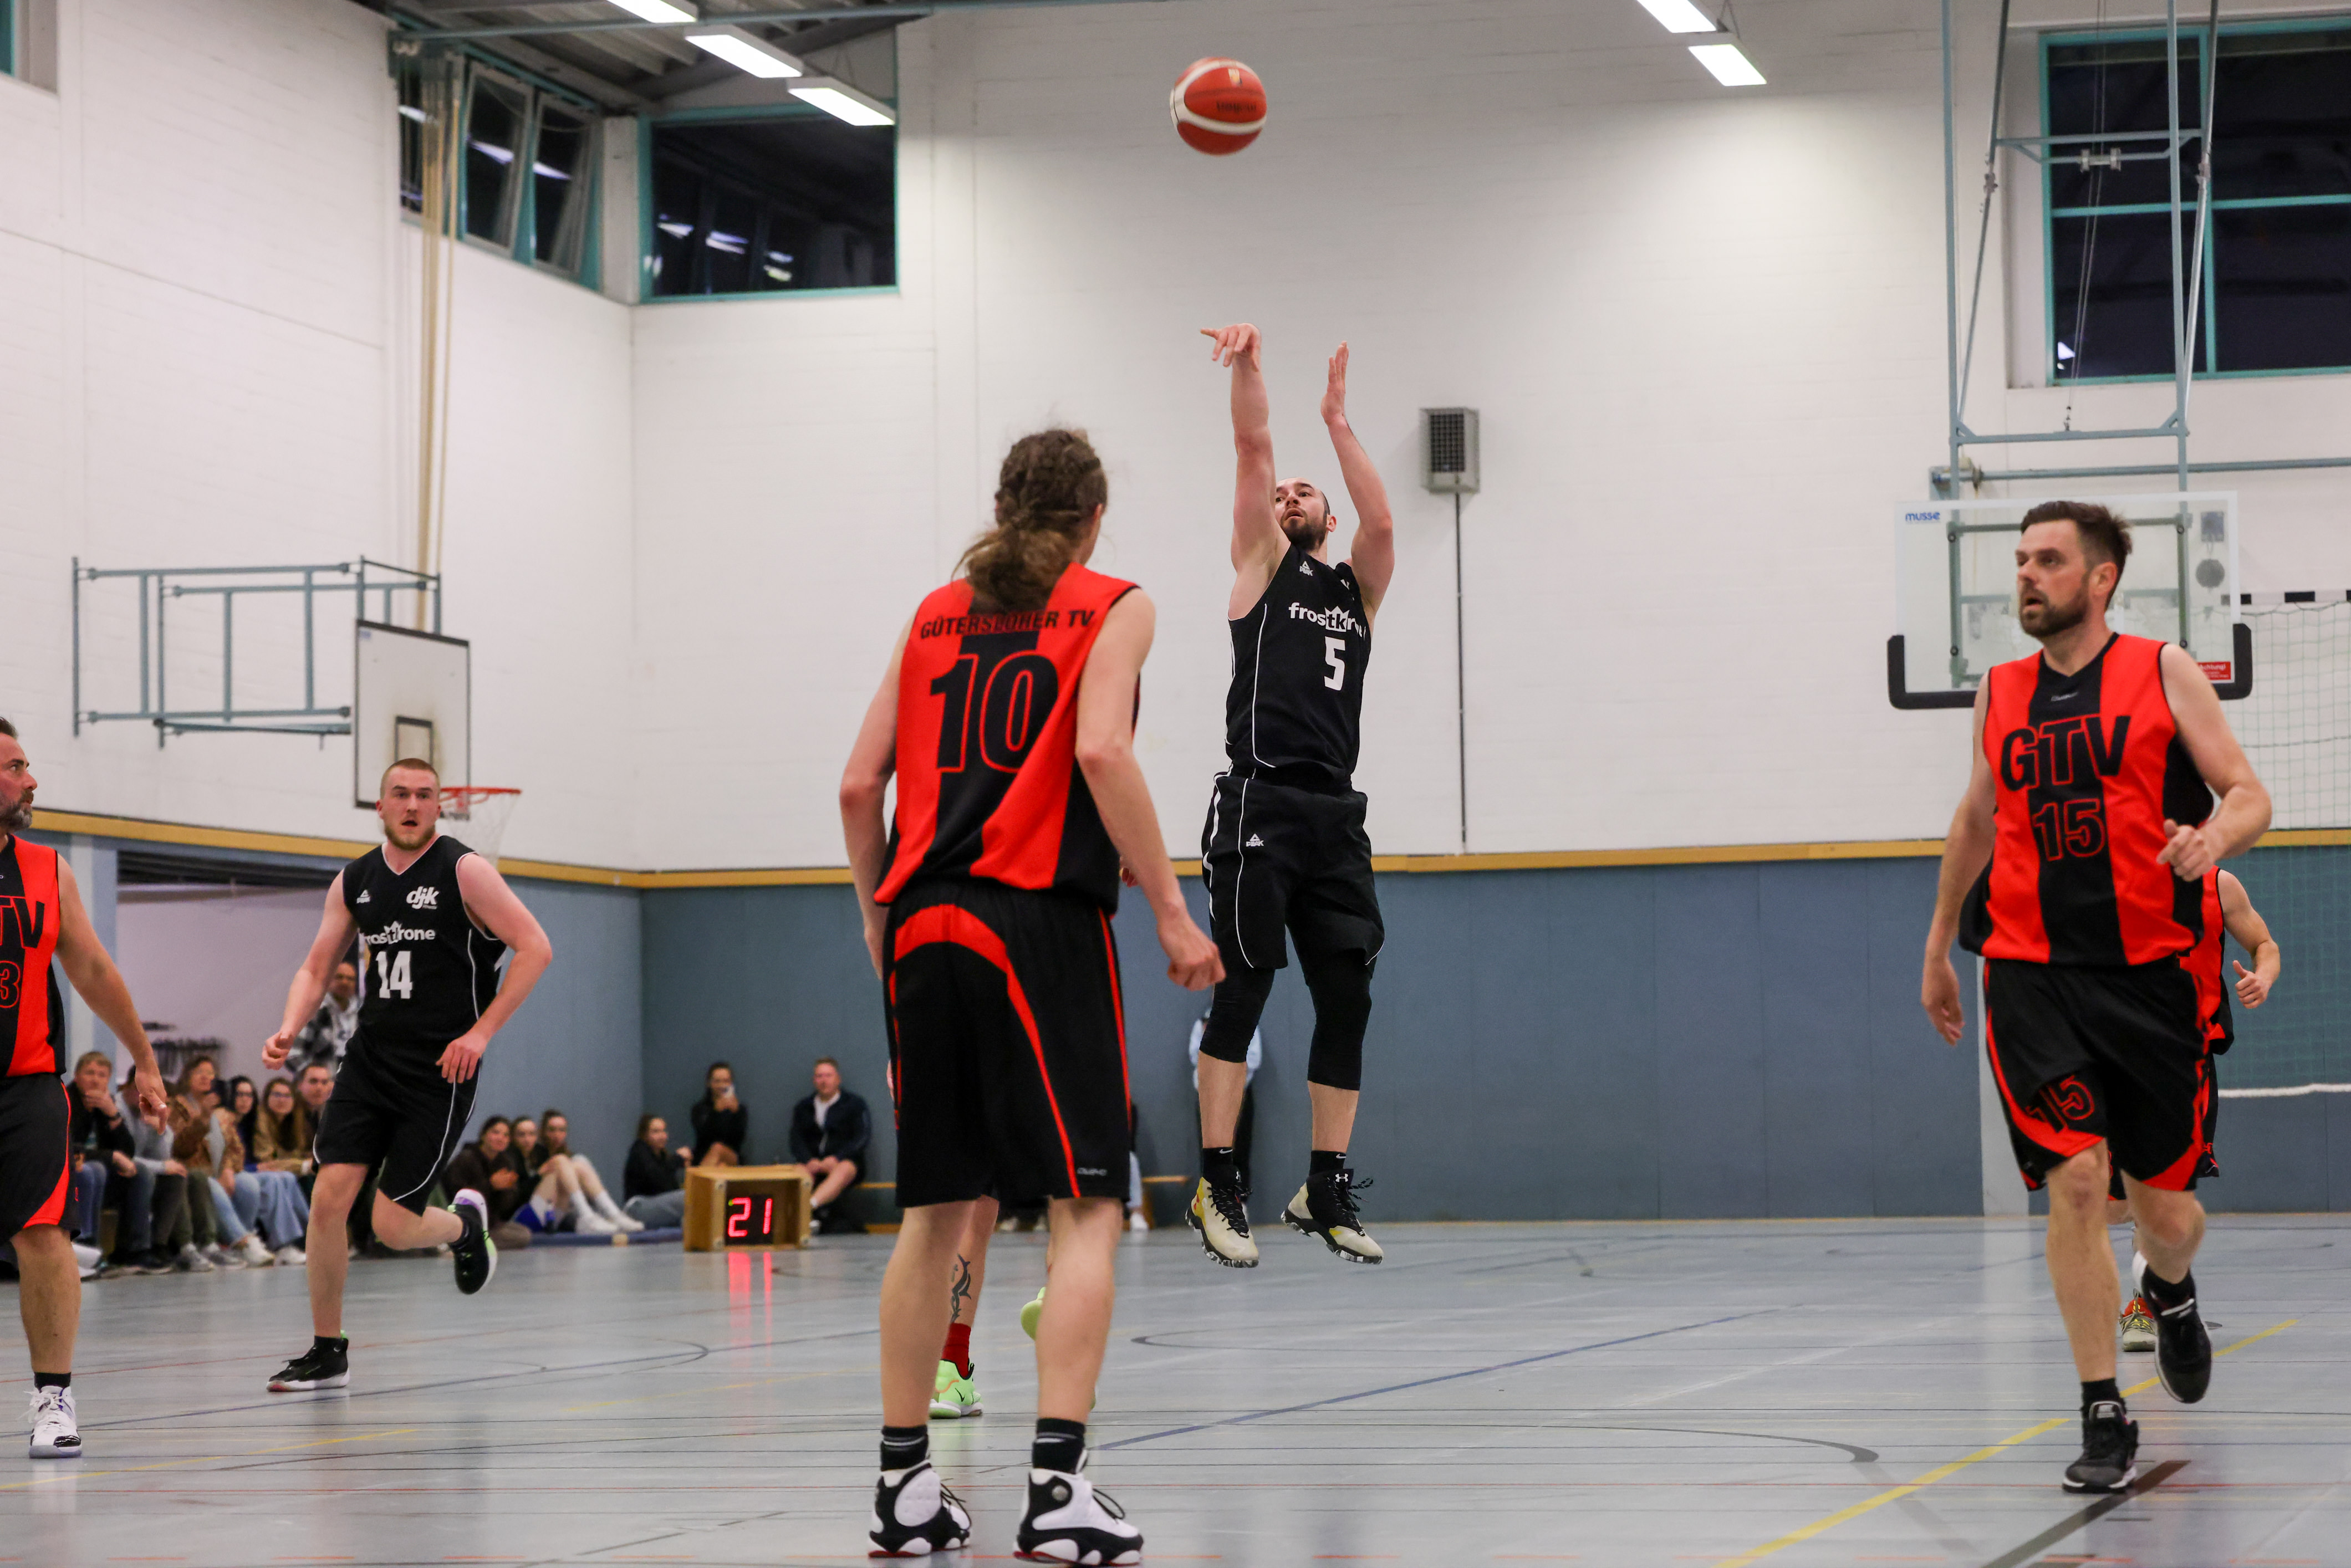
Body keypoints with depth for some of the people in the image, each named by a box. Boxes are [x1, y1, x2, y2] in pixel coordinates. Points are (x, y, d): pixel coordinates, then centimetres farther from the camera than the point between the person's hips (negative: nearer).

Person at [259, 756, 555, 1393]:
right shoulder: (355, 881, 8)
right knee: (328, 1198, -9)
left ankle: (465, 1223, 29)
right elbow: (316, 968, 16)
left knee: (392, 1226, -7)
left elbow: (535, 947, -11)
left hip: (440, 1071, -5)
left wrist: (481, 1032, -15)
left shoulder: (464, 872, -8)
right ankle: (327, 1352, 4)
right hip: (370, 1060, 5)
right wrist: (289, 1030, -4)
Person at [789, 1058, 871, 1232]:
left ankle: (811, 1205, -62)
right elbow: (797, 1140, 9)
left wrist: (835, 1159, -15)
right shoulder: (803, 1108, 20)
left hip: (844, 1161, -2)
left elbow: (863, 1138, -1)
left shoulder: (855, 1103, 11)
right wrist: (810, 1161, -12)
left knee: (844, 1170, -38)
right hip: (814, 1162, 2)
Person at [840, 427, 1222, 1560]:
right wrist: (1169, 911, -9)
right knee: (1086, 1206, -5)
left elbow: (860, 785, 12)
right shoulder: (1110, 608, 5)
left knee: (936, 1210, 12)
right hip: (1042, 920, -5)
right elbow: (1099, 750, -12)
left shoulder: (937, 613, 18)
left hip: (926, 924, 5)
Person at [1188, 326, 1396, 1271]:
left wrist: (1338, 423, 1)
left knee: (1346, 1000, 3)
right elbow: (1253, 452, 1)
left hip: (1335, 818, 4)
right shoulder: (1263, 565, 13)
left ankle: (1326, 1193, 10)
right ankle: (1217, 1187, -6)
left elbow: (1382, 522, 0)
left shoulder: (1357, 588, 20)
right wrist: (1246, 369, -12)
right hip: (1261, 806, -4)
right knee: (1243, 988, -9)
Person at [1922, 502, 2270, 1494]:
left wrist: (2214, 836, -25)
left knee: (2166, 1206, 6)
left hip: (2149, 971, -1)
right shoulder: (2000, 695, 10)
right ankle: (2104, 1420, -8)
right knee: (2075, 1183, -15)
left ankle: (2171, 1294, 44)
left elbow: (2249, 795, -2)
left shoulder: (2163, 673, 1)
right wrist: (1938, 947, 29)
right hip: (2033, 976, 1)